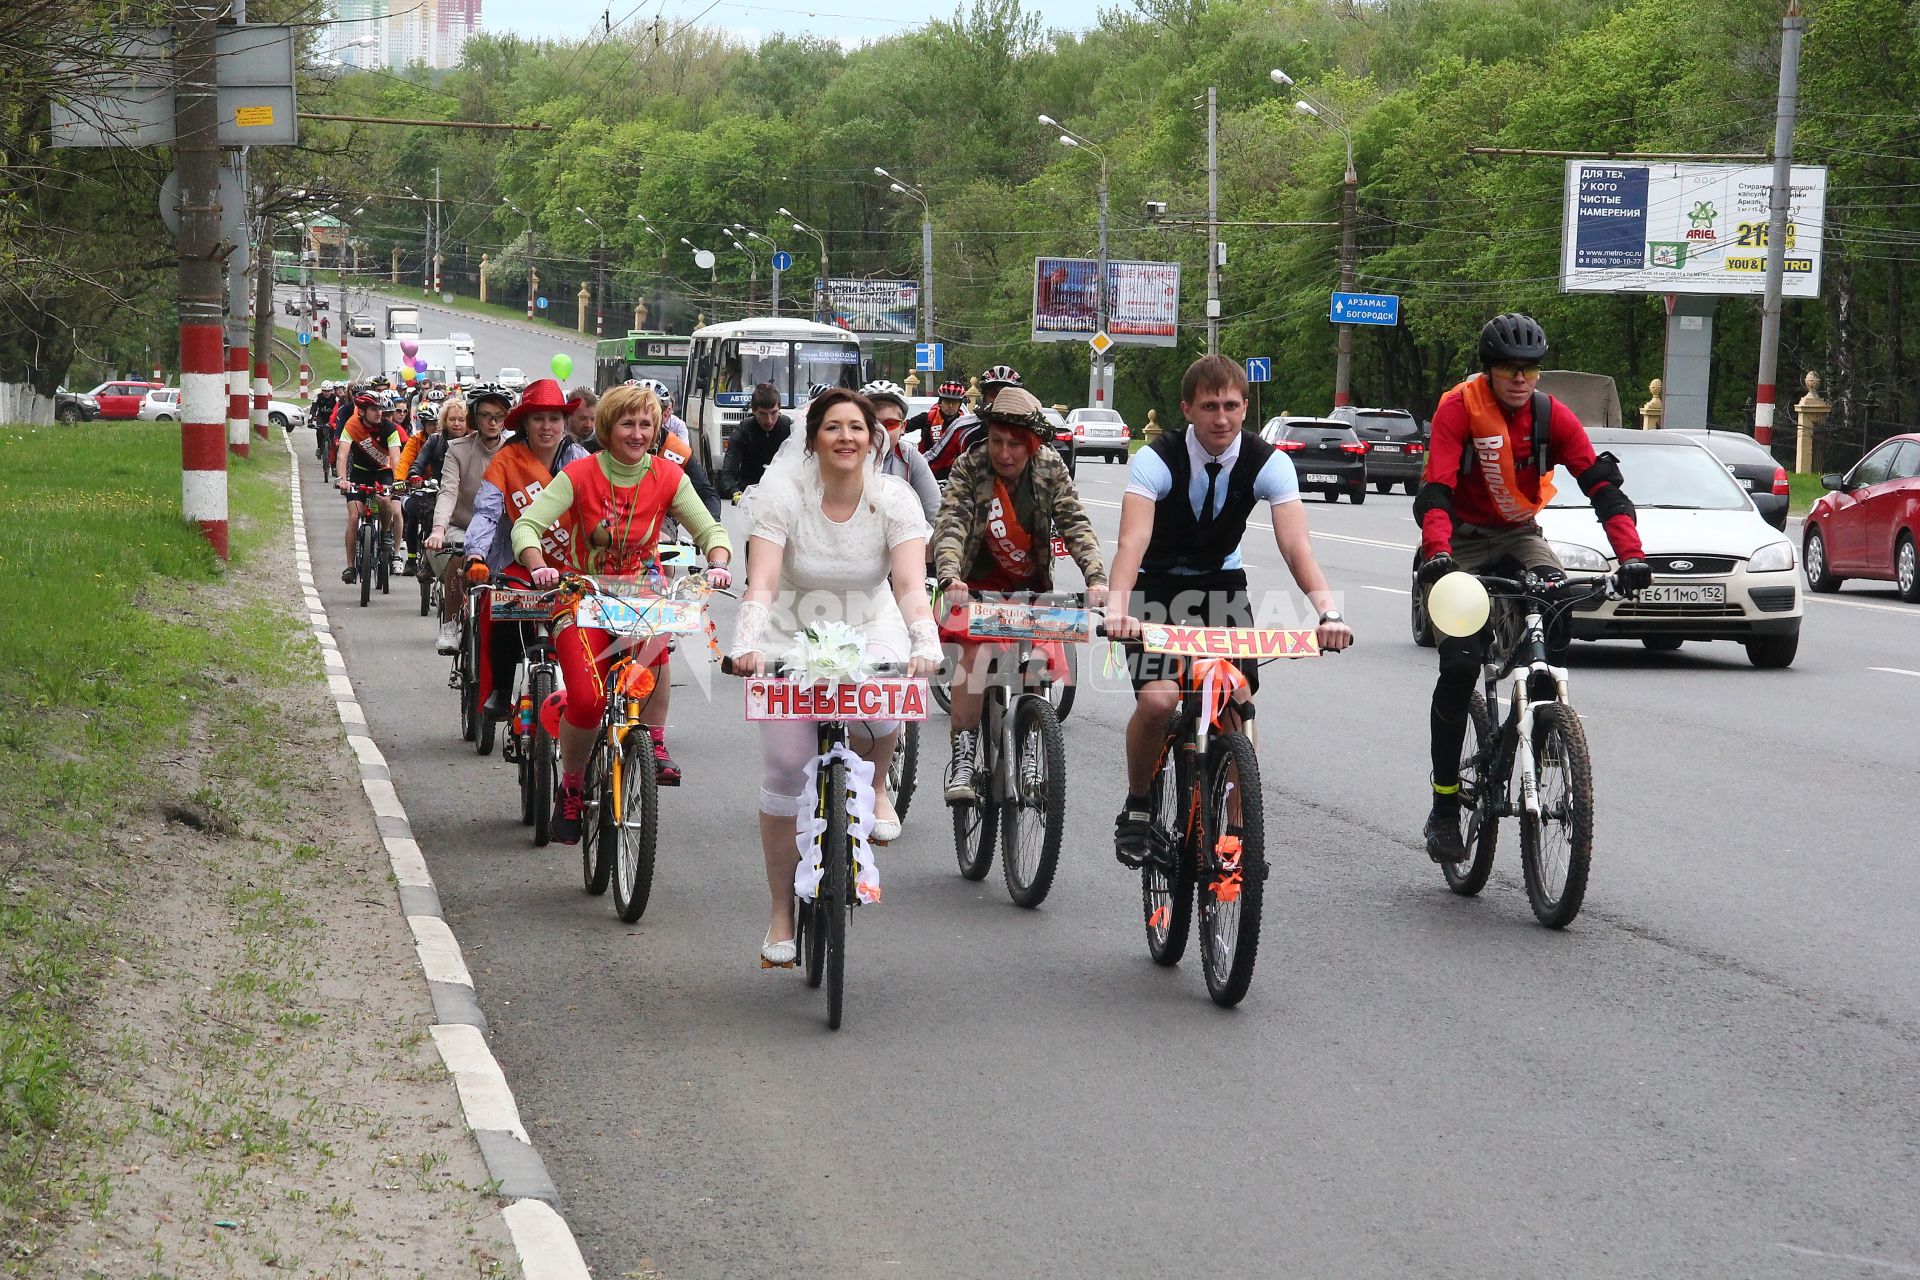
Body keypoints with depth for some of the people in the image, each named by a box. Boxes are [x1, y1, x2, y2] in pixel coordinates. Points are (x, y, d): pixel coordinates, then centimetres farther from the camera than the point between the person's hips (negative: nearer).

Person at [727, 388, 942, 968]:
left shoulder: (893, 500, -13)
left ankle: (874, 786, 3)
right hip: (792, 637, 0)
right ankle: (781, 915, 5)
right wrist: (747, 646, -44)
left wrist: (925, 645, -42)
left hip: (870, 632, 0)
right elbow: (761, 583, -26)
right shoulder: (782, 495, -17)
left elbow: (910, 584, -24)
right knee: (785, 768, -8)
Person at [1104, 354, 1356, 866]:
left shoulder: (1268, 462, -18)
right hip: (1159, 584, -3)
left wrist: (1327, 610, -46)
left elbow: (1296, 544, -29)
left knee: (1238, 702, -13)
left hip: (1222, 582, 3)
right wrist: (1117, 607, -56)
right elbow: (1133, 540, -38)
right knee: (1156, 700, -23)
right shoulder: (1157, 460, -24)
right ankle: (1137, 805, 2)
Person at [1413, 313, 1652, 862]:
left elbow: (1601, 483, -16)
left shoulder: (1551, 415, -10)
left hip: (1519, 535, 3)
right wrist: (1437, 554, -47)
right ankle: (1444, 807, -6)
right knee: (1460, 664, -14)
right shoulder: (1459, 407, -19)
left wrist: (1631, 555, -30)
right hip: (1464, 539, -3)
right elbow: (1435, 489, -29)